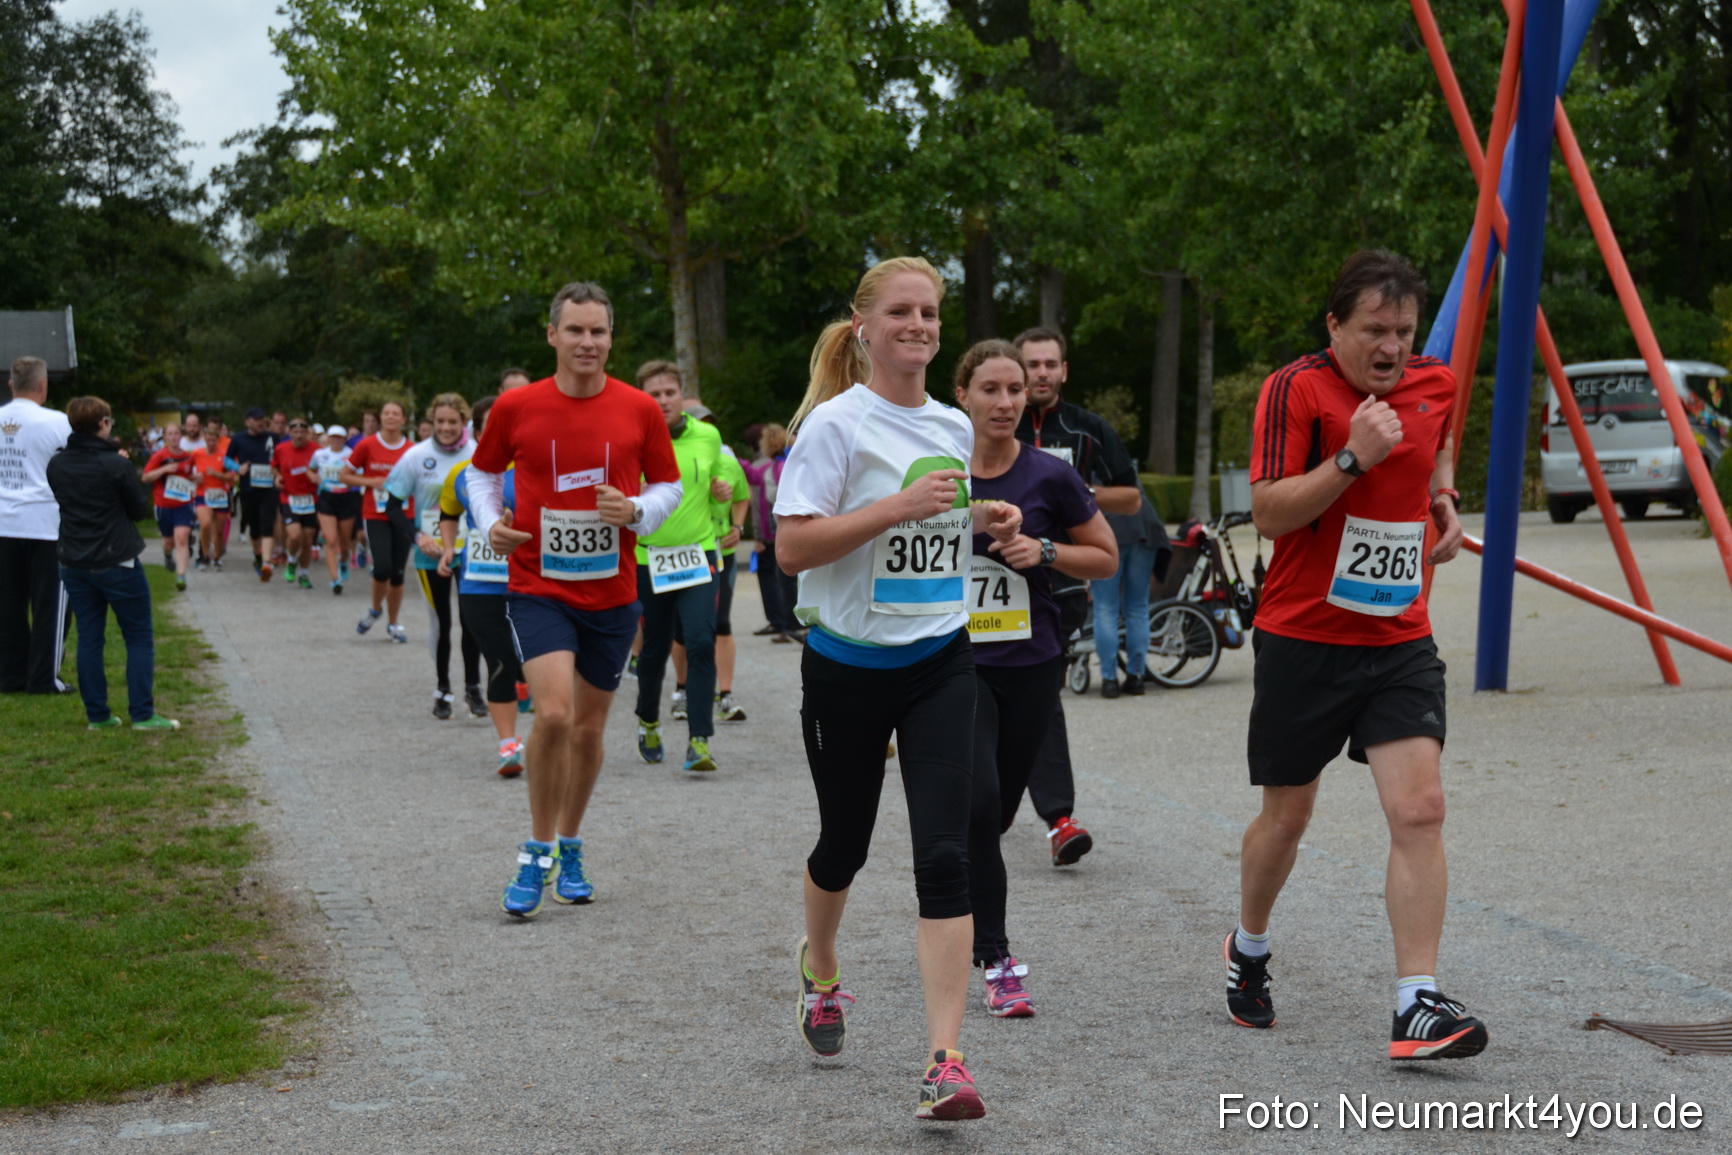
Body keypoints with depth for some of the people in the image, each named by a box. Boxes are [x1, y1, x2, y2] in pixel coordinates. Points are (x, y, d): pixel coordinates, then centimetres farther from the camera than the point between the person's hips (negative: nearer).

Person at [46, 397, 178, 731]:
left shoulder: (57, 465, 2)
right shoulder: (116, 465, -15)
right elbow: (141, 509, -6)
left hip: (74, 563, 5)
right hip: (117, 564, -5)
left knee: (89, 638, 9)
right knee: (140, 638, 3)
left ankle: (96, 714, 10)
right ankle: (142, 713, -1)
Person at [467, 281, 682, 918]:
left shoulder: (639, 410, -2)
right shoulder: (515, 407, -4)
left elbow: (668, 486, 8)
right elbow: (483, 471, 12)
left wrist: (636, 511, -12)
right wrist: (491, 522, -6)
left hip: (611, 591, 2)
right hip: (537, 586, -2)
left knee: (588, 729, 12)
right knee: (554, 714, -20)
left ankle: (569, 849, 32)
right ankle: (538, 853, -2)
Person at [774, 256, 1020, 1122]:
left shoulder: (953, 427, 7)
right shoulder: (835, 423, -11)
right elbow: (792, 547, -19)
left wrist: (982, 520, 4)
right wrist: (899, 506, -25)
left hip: (938, 662, 3)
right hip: (847, 666, -3)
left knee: (944, 857, -10)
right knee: (844, 844, 14)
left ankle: (944, 1062, -11)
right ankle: (819, 969, 47)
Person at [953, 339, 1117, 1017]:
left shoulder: (1049, 477, -3)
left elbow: (1107, 558, 5)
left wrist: (1045, 552, -11)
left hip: (1031, 665, 2)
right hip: (956, 662, -1)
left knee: (997, 813, 11)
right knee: (978, 803, -17)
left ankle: (959, 916, 38)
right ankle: (996, 962, -9)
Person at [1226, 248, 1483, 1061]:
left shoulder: (1435, 385, 6)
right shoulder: (1296, 389, -11)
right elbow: (1268, 513, -18)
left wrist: (1442, 498, 13)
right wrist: (1351, 459, -28)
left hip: (1401, 641, 3)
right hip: (1301, 638, -3)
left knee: (1419, 808, -12)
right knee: (1286, 816, 10)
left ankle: (1418, 1007, -10)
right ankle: (1248, 950, 38)